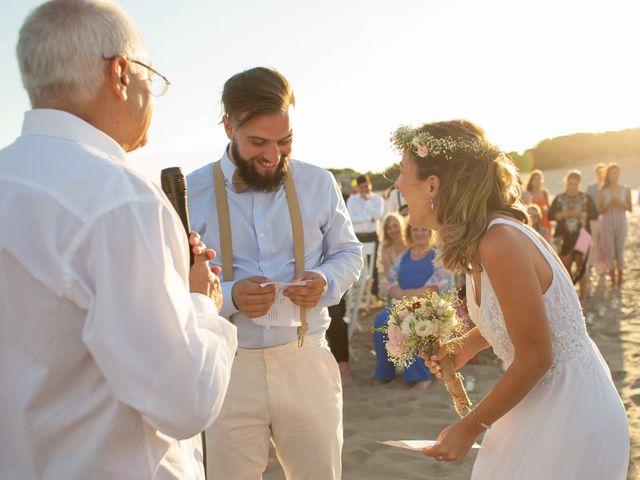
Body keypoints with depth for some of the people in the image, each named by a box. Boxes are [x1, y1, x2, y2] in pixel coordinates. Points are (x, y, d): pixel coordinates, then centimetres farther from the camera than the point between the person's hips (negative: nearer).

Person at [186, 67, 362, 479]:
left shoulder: (318, 183, 3)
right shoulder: (192, 193, -6)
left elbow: (349, 252, 12)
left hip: (307, 361, 2)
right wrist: (228, 296, -24)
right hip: (229, 366, -2)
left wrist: (326, 282, -10)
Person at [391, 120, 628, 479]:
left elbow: (535, 357, -23)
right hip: (542, 400, 8)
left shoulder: (500, 243, -28)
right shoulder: (480, 235, -1)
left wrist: (471, 426, -14)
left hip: (571, 417, -8)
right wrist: (466, 346, 1)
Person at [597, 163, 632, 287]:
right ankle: (613, 277, 8)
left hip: (621, 223, 1)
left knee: (620, 250, 4)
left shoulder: (626, 190, 3)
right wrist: (609, 204, -19)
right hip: (607, 224, -1)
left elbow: (630, 208, 5)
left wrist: (621, 203, -14)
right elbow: (600, 210, -1)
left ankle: (620, 278, 12)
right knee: (609, 250, -2)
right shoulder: (603, 192, -1)